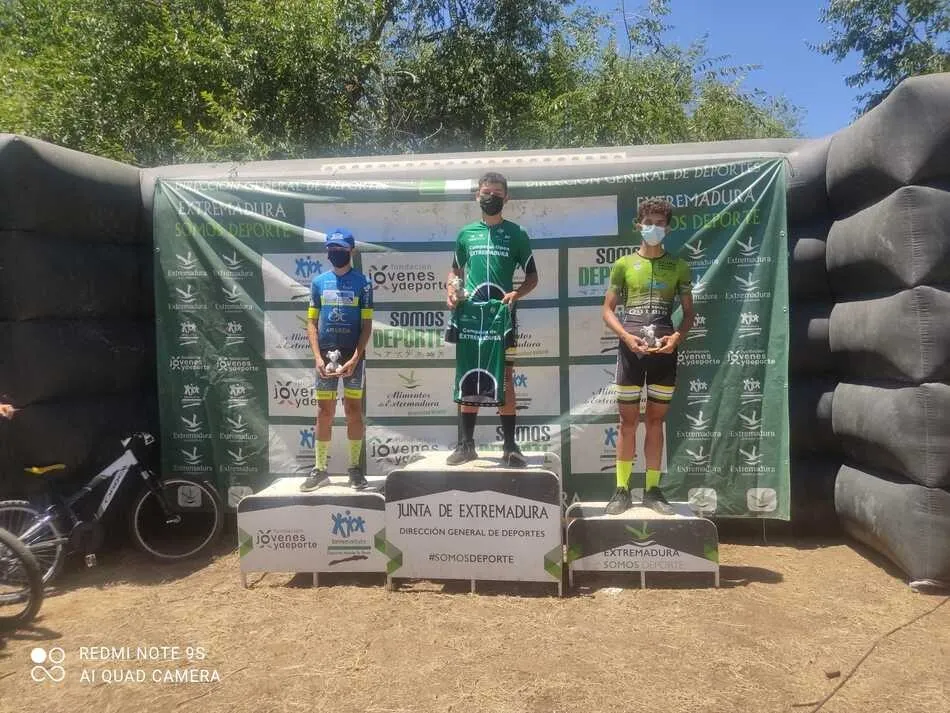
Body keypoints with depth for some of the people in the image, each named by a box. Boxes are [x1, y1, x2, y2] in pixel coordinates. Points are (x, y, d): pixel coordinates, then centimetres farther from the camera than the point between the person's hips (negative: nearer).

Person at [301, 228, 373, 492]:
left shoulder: (362, 283, 1)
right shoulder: (319, 282, 8)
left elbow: (366, 325, -2)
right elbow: (312, 323, 7)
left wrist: (354, 359, -12)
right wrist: (318, 357, -5)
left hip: (352, 354, -2)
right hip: (326, 354, 2)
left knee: (353, 409, 1)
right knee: (324, 411, 6)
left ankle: (355, 468, 10)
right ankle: (320, 469, 13)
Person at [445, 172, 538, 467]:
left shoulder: (516, 233, 6)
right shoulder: (466, 233, 11)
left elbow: (532, 277, 8)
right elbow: (456, 270, 22)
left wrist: (516, 294, -11)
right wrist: (452, 291, 1)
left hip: (503, 315, -2)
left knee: (505, 379, 0)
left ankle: (509, 446, 5)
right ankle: (466, 444, 13)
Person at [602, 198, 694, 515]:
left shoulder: (678, 266, 9)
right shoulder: (623, 264, 5)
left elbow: (688, 312, 11)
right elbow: (607, 309, 4)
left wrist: (676, 337, -9)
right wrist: (626, 336, -13)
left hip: (664, 350, 1)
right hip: (631, 350, -1)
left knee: (656, 420, 7)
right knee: (628, 420, 3)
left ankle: (653, 489, 15)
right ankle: (622, 489, 9)